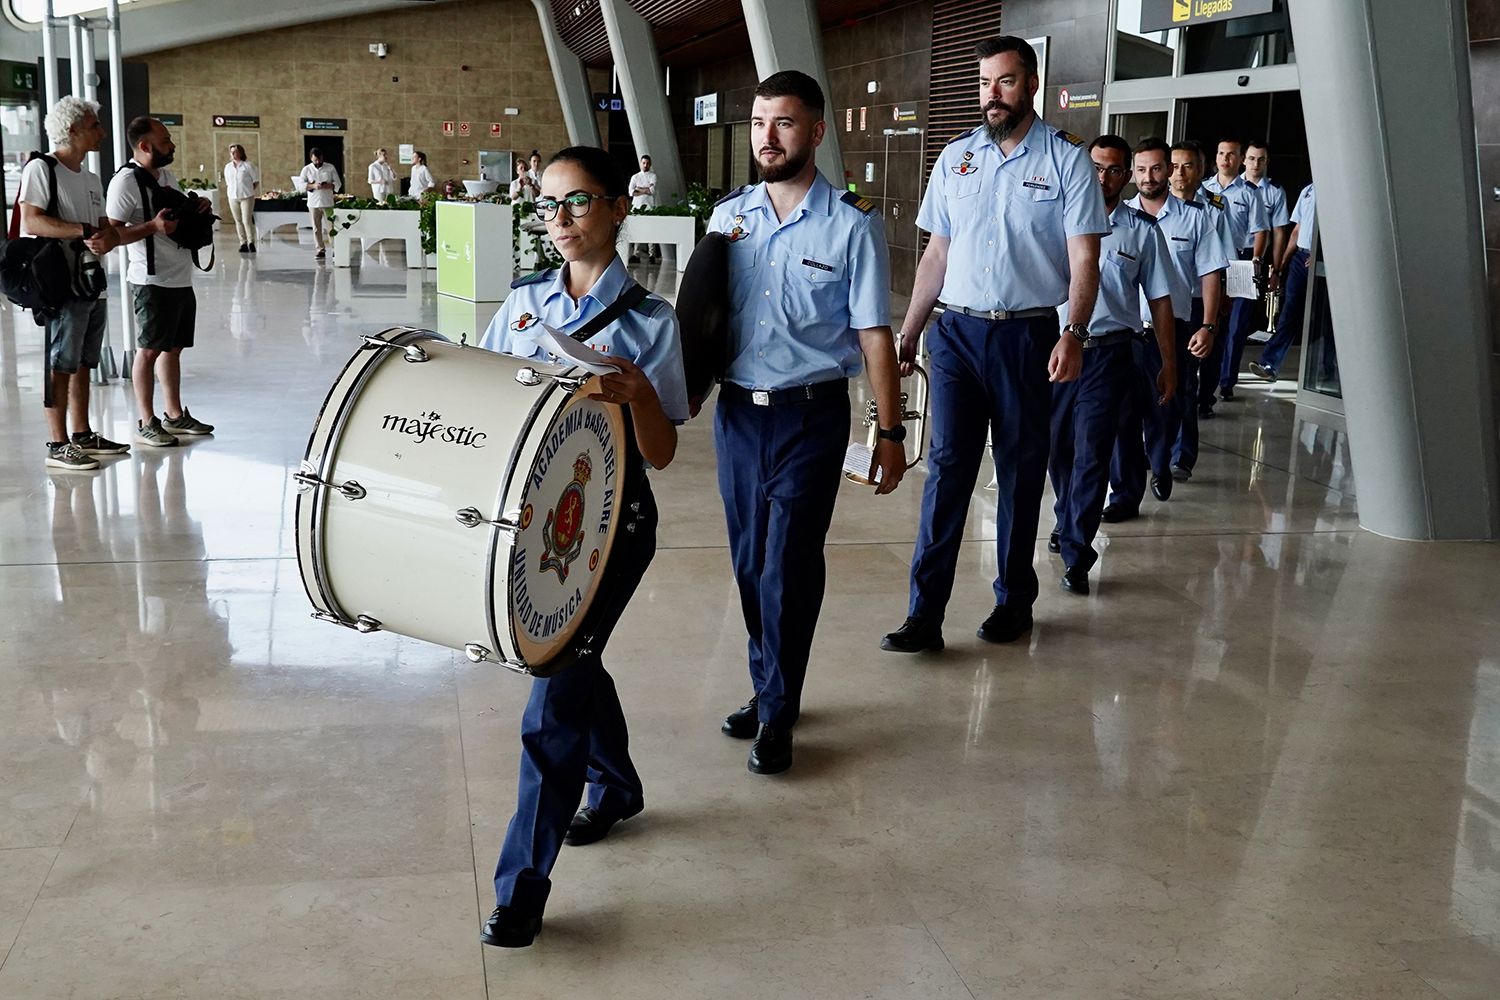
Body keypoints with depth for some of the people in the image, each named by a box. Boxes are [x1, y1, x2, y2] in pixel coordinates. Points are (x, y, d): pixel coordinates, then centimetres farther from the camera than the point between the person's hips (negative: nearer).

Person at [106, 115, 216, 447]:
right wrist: (153, 226, -30)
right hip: (152, 281, -8)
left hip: (181, 279, 8)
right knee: (149, 349, -2)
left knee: (173, 347, 15)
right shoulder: (125, 182, -14)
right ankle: (146, 423, 5)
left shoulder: (167, 176, 13)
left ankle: (175, 415, 24)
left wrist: (197, 208, 6)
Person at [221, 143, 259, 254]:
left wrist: (249, 191, -2)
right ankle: (243, 243, 9)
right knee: (238, 221, 5)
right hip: (232, 197, 4)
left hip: (246, 196, -4)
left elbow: (256, 180, 2)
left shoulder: (247, 165, -3)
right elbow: (227, 183, 18)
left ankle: (251, 242, -3)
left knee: (247, 220, -10)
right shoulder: (227, 167, 11)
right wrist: (227, 194, 8)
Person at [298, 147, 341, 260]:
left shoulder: (330, 168, 5)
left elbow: (338, 184, 4)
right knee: (316, 228, 2)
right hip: (313, 203, 1)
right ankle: (320, 249, 8)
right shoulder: (306, 169, 6)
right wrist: (313, 186, -21)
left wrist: (327, 186, -16)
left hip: (327, 202, -1)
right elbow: (302, 184, -4)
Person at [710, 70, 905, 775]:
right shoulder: (728, 216, 6)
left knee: (788, 567, -4)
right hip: (737, 411, 4)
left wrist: (890, 431, -5)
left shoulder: (853, 224, -6)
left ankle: (777, 714, 11)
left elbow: (874, 334, -5)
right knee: (749, 562, 12)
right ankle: (769, 688, 30)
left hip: (811, 417, -4)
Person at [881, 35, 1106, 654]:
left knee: (1021, 470, 7)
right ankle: (925, 614, -4)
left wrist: (1074, 334, -18)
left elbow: (1084, 259, -5)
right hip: (956, 330, 2)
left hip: (1027, 335, -2)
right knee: (947, 467, -4)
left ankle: (1014, 600, 21)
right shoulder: (955, 158, 10)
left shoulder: (1067, 160, -1)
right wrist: (909, 331, 9)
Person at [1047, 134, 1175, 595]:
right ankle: (1069, 519, 39)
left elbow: (1159, 300, 8)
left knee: (1092, 453, -7)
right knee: (1057, 447, 13)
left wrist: (1168, 364, 8)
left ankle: (1075, 555, -3)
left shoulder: (1143, 230, 4)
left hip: (1109, 354, -2)